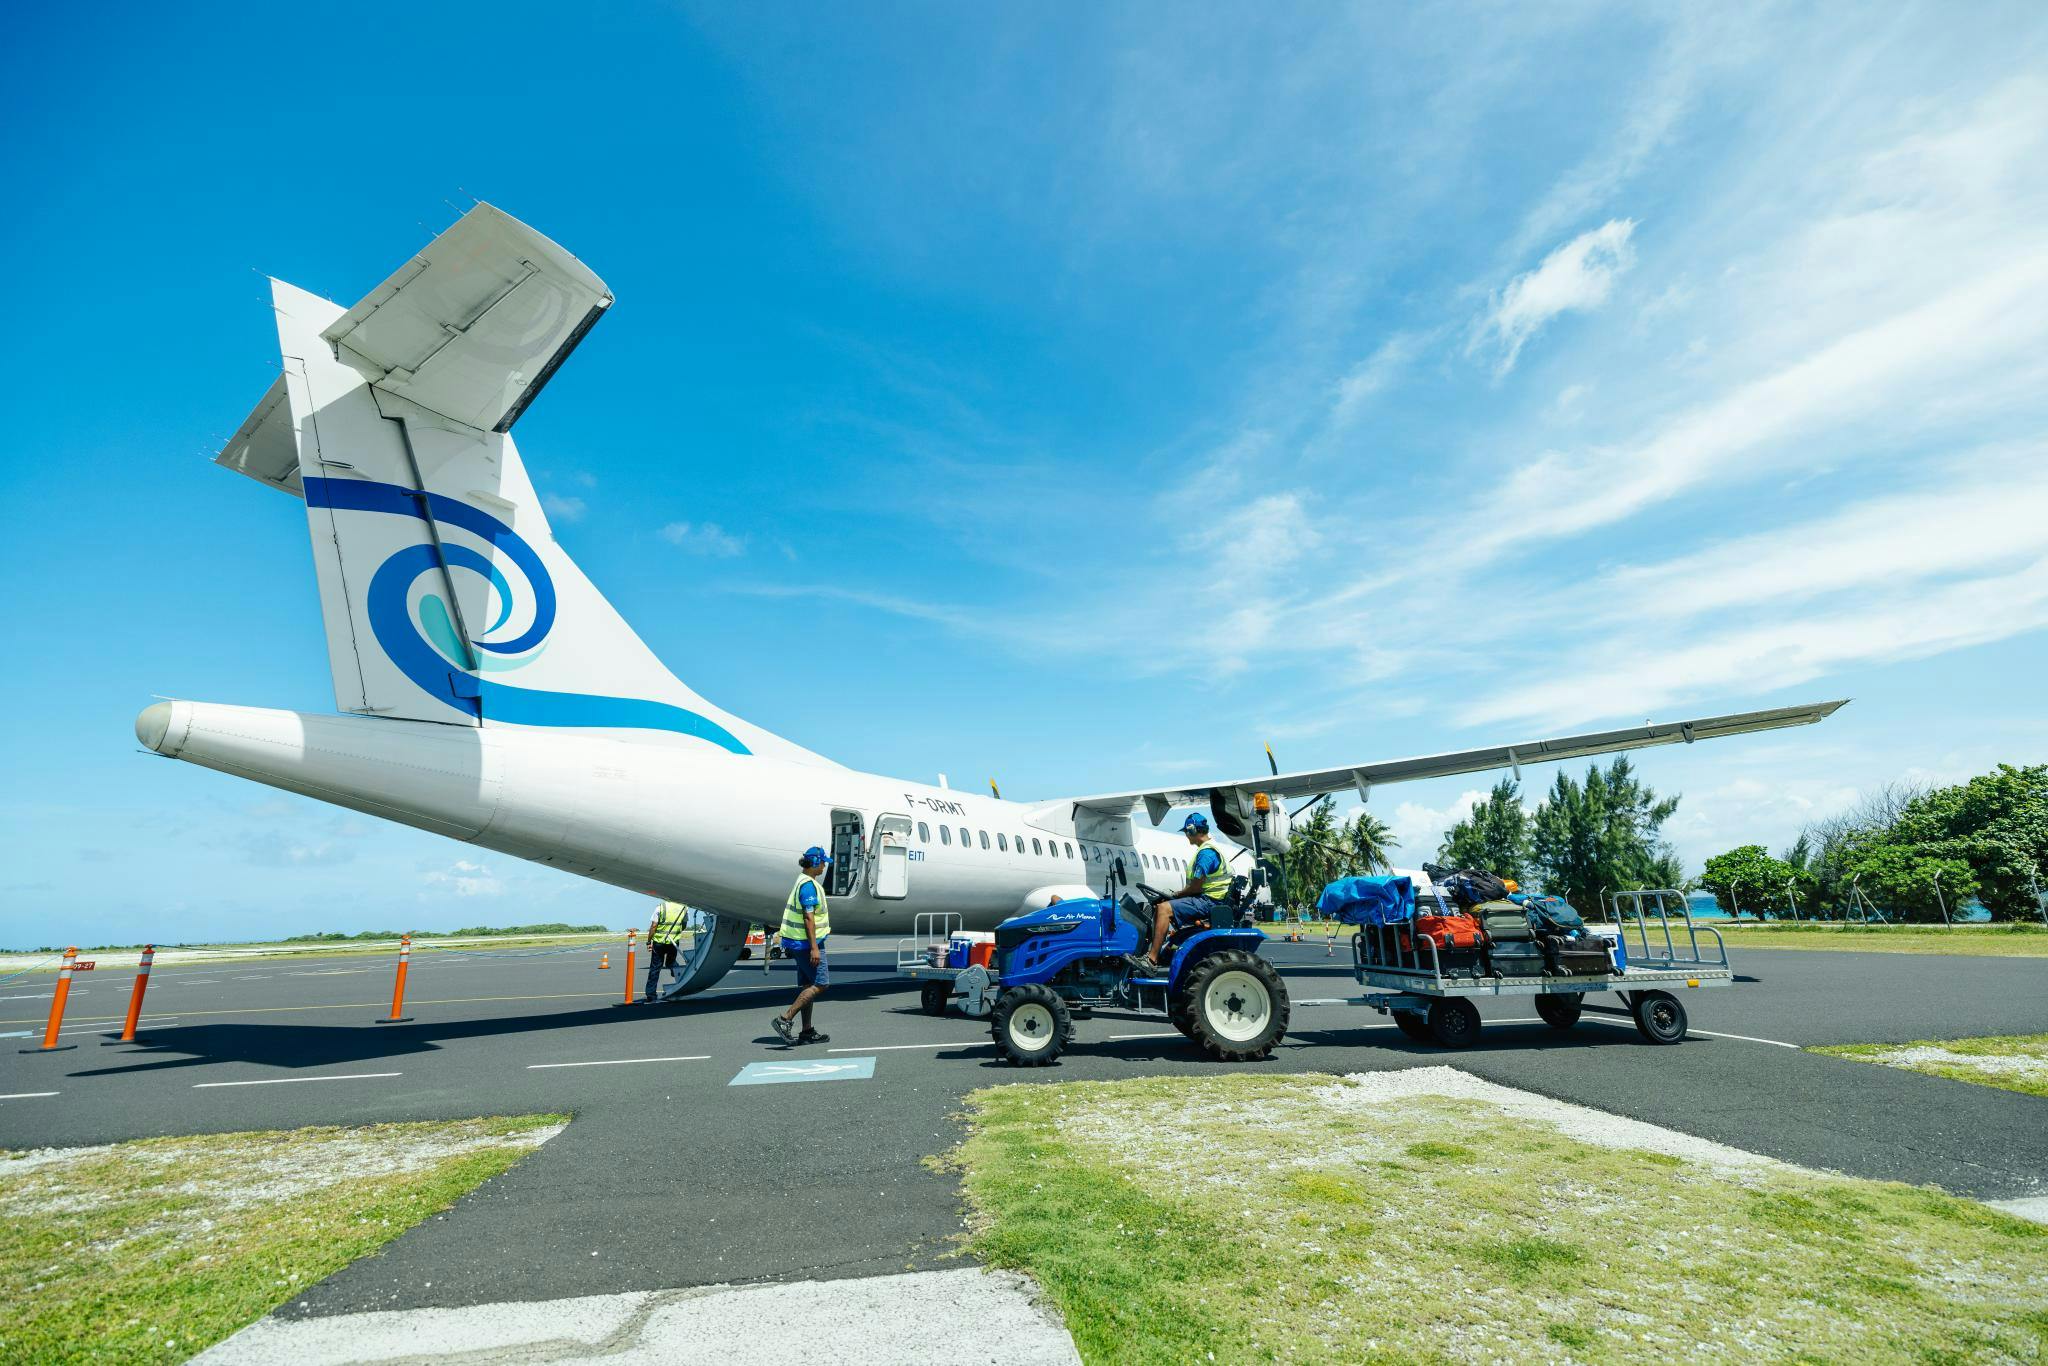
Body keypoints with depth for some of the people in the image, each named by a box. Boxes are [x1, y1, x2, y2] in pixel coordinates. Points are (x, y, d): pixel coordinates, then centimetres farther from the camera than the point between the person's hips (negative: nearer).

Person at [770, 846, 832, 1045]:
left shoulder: (803, 882, 15)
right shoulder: (809, 885, -16)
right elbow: (808, 918, -22)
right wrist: (814, 947, -24)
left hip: (798, 943, 10)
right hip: (807, 942, -10)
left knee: (807, 986, 11)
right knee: (819, 984, -9)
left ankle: (807, 1032, 15)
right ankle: (785, 1019, -9)